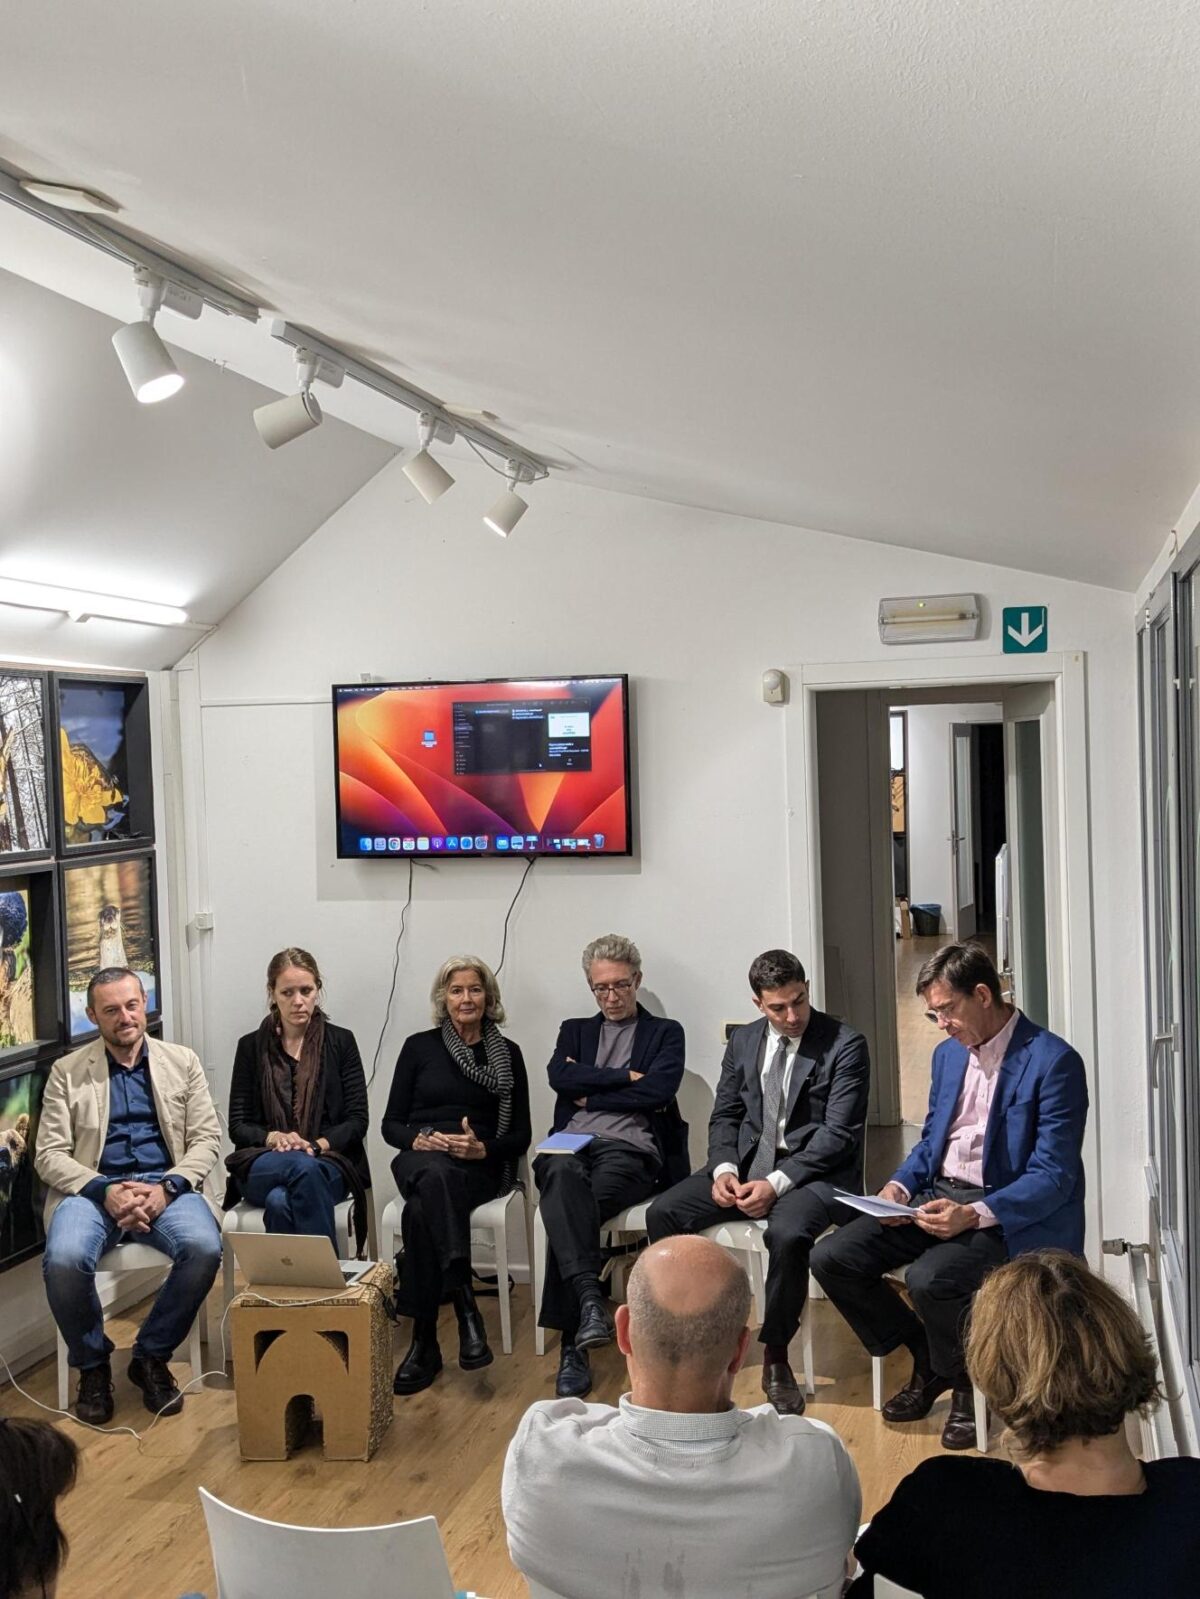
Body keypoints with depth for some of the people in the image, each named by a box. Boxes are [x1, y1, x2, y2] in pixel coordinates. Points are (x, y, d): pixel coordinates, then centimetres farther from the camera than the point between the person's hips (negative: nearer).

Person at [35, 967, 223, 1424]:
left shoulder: (182, 1062, 11)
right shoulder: (67, 1072, 8)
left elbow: (206, 1138, 6)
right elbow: (49, 1155, 1)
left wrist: (166, 1188, -13)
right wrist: (105, 1192, -17)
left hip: (165, 1186, 1)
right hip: (93, 1189, -1)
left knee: (204, 1248, -31)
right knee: (64, 1259, -33)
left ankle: (151, 1357, -4)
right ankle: (92, 1364, -2)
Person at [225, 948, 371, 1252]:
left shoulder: (341, 1042, 9)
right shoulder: (251, 1046, 11)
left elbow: (357, 1121, 4)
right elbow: (237, 1126, 8)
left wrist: (318, 1145, -15)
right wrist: (273, 1138, -14)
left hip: (329, 1161, 0)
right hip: (262, 1164, 0)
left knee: (281, 1201, -37)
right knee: (303, 1168, -37)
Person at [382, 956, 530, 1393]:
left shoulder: (507, 1054, 12)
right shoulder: (420, 1046, 13)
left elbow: (520, 1136, 9)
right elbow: (391, 1124, 12)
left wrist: (481, 1148, -11)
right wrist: (420, 1139, -11)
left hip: (479, 1167, 0)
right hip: (421, 1160, 0)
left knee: (420, 1210, -37)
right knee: (436, 1175, -41)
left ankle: (425, 1341, -37)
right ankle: (465, 1307, -48)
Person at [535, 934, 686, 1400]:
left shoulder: (665, 1033, 18)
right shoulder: (574, 1030, 28)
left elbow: (657, 1091, -1)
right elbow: (559, 1076, 5)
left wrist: (591, 1096, 4)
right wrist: (626, 1077, 0)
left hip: (631, 1149, -2)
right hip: (571, 1144, 2)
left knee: (567, 1204, -35)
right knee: (563, 1176, -38)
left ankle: (572, 1345, -32)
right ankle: (589, 1299, -49)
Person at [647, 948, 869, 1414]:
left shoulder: (845, 1045, -8)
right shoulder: (743, 1041, 9)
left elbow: (839, 1133, -13)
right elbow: (725, 1115, 12)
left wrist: (777, 1183, -22)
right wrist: (723, 1169, -10)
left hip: (815, 1170, -5)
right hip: (747, 1162, 5)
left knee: (787, 1232, -37)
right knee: (663, 1214, -15)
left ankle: (775, 1357, -13)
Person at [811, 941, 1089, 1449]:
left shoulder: (1053, 1062, -14)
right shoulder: (948, 1053, 11)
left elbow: (1053, 1176, -18)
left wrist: (974, 1215, -30)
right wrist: (900, 1187, 0)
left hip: (1010, 1213, -8)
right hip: (939, 1196, 8)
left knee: (929, 1278, -34)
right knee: (832, 1258, -7)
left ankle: (969, 1384, 0)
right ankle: (929, 1362, 14)